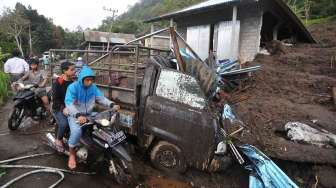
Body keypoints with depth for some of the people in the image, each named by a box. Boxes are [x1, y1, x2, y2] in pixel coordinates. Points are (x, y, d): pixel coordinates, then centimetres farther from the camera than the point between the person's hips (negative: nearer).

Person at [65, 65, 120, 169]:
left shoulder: (93, 87, -1)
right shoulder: (73, 87, -17)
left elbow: (101, 98, -2)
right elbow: (69, 103, -28)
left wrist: (112, 105, -21)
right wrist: (78, 115, -45)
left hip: (89, 115, 5)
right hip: (75, 115, -5)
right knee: (77, 131, -32)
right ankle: (72, 153, -5)